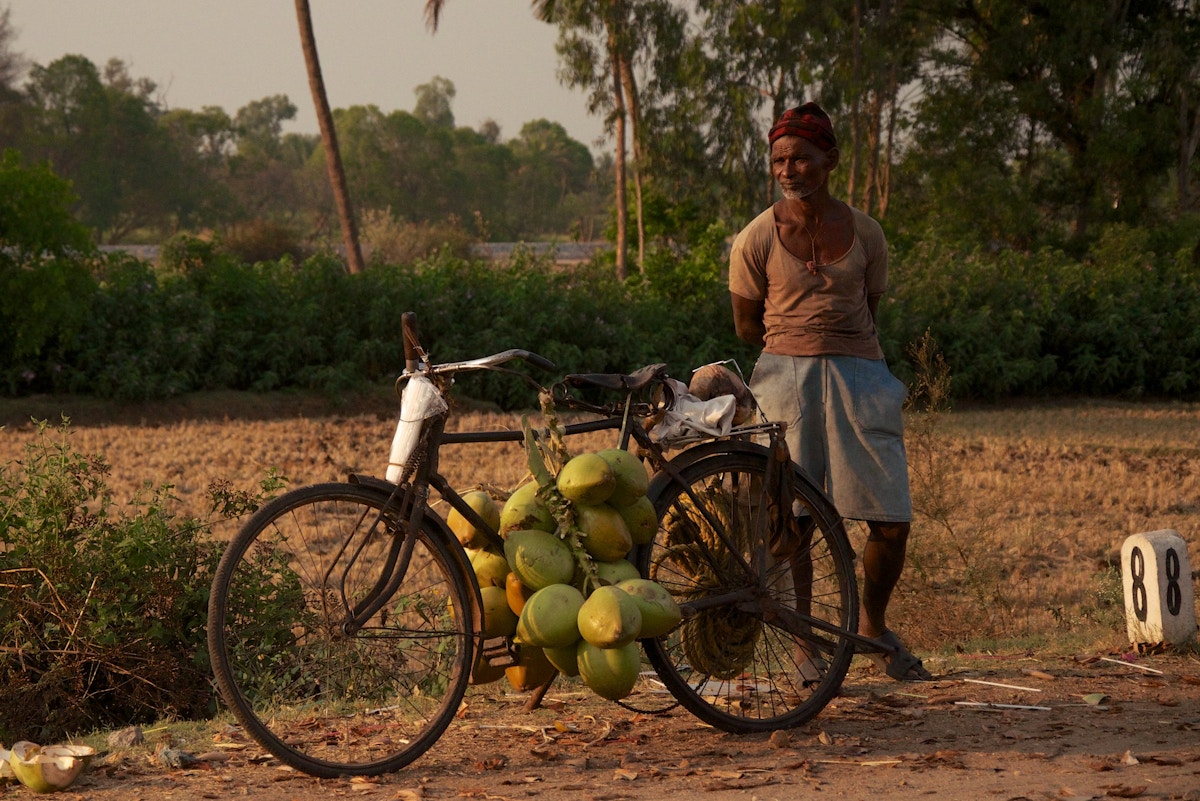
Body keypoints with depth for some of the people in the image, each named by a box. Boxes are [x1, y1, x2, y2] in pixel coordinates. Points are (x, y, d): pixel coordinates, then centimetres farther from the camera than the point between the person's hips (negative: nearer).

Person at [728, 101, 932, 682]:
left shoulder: (865, 233, 3)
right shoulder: (758, 239, -3)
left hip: (859, 375, 2)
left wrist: (832, 346, 9)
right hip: (787, 378, -2)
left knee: (892, 521, -3)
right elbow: (746, 324, 6)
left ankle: (872, 627, 22)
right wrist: (804, 343, 8)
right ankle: (804, 644, 15)